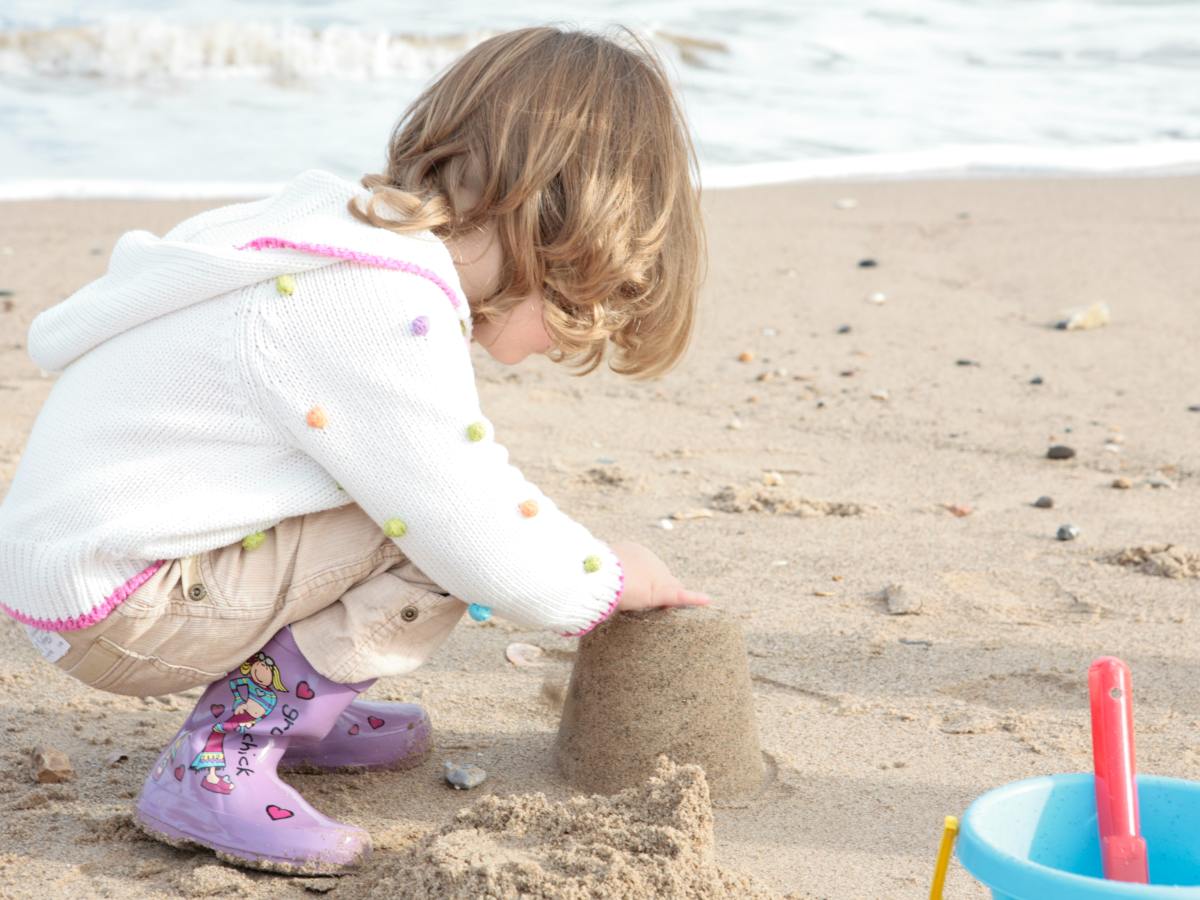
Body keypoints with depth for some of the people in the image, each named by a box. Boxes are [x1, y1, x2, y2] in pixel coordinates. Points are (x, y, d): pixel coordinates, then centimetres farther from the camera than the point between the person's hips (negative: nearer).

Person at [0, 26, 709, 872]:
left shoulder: (368, 241, 5)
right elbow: (483, 549, -20)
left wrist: (590, 559, 16)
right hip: (114, 608, -9)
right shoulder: (386, 315, -26)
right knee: (445, 517, -16)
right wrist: (611, 579, -1)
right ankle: (222, 761, -12)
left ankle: (287, 703, 14)